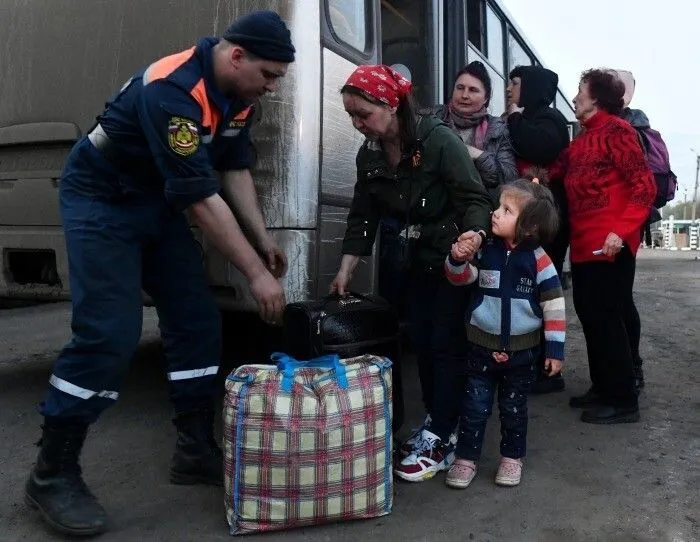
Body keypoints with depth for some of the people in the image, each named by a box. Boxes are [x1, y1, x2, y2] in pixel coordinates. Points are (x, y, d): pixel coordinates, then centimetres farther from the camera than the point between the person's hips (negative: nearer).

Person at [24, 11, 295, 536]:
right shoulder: (173, 91, -31)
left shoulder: (237, 93, -3)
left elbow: (234, 168, 5)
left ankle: (196, 449, 12)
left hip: (158, 202, 9)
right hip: (102, 200, -8)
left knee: (197, 319, 2)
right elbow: (202, 199, -32)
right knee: (109, 333, -16)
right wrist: (256, 272, -27)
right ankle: (52, 473, 0)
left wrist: (263, 239, -2)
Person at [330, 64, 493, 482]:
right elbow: (363, 217, 5)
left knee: (445, 346, -5)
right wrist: (346, 271, 3)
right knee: (422, 344, 11)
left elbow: (475, 197, -20)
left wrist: (474, 233, -41)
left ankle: (441, 442, 3)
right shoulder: (370, 156, 0)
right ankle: (437, 423, 26)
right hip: (413, 264, 7)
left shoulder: (438, 139, -20)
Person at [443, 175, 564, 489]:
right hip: (483, 345, 1)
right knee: (475, 406, 7)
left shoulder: (538, 259, -11)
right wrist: (458, 259, -20)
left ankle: (512, 457, 33)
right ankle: (466, 458, 20)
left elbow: (553, 305, -7)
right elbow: (461, 278, 2)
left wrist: (555, 348, -7)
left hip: (521, 349, -1)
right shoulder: (486, 249, -5)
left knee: (514, 407, 15)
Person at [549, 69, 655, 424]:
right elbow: (550, 171, 12)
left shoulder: (616, 131, -9)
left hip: (610, 245, -9)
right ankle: (603, 387, 27)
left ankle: (623, 401, 7)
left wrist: (620, 231, -24)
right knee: (589, 313, 13)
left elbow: (644, 186, -15)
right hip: (584, 244, 9)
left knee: (606, 318, -4)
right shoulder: (582, 139, 18)